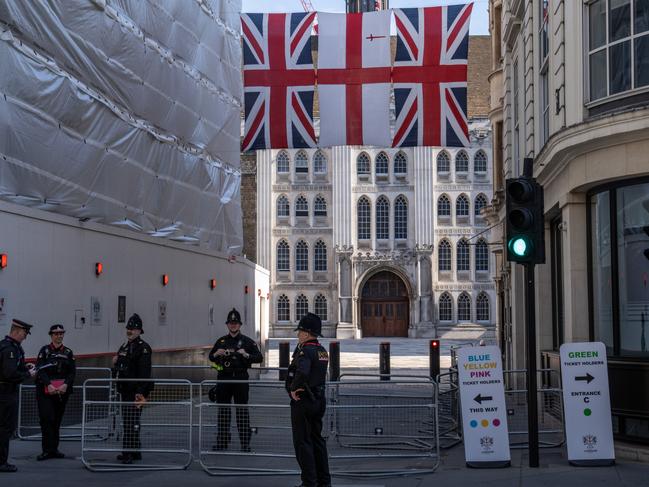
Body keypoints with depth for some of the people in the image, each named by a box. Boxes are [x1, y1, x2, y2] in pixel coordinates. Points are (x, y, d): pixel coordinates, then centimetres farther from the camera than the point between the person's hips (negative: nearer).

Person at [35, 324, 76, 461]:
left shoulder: (68, 352, 10)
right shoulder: (45, 351, 1)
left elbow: (72, 371, 5)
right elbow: (40, 370, -8)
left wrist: (66, 384, -12)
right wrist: (49, 385, -20)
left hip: (62, 391, 3)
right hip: (45, 391, -3)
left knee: (57, 420, 9)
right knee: (47, 419, -11)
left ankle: (54, 449, 18)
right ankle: (47, 450, -8)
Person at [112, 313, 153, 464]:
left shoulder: (143, 348, -11)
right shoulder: (124, 347, 17)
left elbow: (144, 372, -19)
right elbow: (119, 369, 28)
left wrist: (140, 392, -25)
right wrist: (115, 363, 5)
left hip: (136, 392, -9)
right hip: (125, 391, 9)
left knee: (131, 422, -10)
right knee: (127, 421, 13)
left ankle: (129, 453, -8)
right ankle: (134, 451, 22)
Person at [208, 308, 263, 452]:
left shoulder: (247, 341, 2)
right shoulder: (221, 341, 12)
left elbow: (259, 358, -2)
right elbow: (211, 357, 19)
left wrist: (246, 355, -17)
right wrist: (216, 354, -3)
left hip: (240, 379, -3)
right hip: (224, 378, 3)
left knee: (242, 410, -1)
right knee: (223, 410, 6)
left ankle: (245, 443, 4)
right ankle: (222, 442, 13)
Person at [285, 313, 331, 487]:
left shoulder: (305, 351, -18)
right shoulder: (322, 351, 10)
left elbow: (302, 372, -36)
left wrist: (293, 388, -20)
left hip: (302, 401, -9)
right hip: (319, 399, 9)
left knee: (302, 442, -1)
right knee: (317, 439, 16)